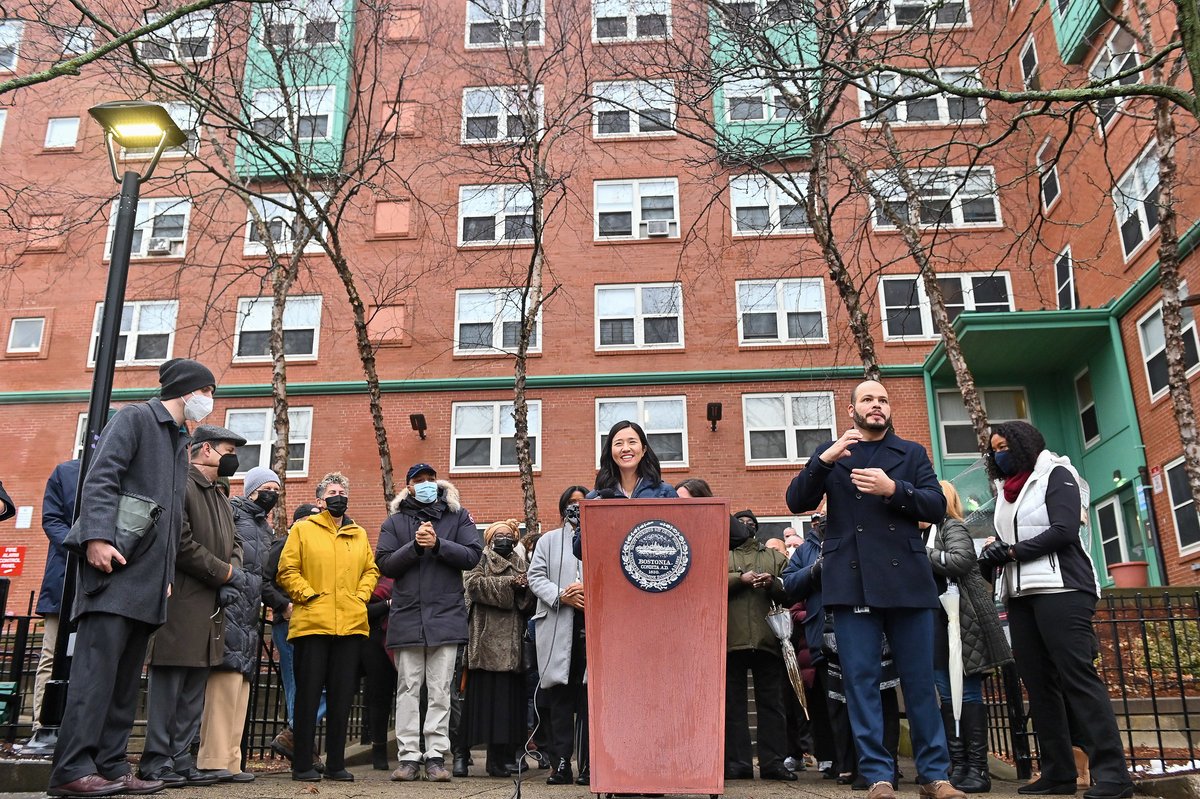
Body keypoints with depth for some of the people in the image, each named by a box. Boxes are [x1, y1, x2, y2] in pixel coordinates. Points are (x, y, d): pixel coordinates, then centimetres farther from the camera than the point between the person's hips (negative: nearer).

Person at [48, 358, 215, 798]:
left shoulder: (179, 441, 24)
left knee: (126, 675, 7)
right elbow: (102, 476, -12)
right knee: (97, 665, -12)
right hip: (116, 565, -8)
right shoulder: (135, 417, 1)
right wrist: (98, 536, -24)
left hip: (149, 578, 8)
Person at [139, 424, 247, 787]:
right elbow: (181, 543, -17)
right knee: (169, 684, -4)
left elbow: (233, 543, 21)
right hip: (181, 603, -9)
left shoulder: (220, 498, 20)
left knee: (195, 688, 9)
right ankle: (156, 761, 4)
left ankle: (181, 759, 14)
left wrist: (232, 578, 0)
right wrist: (226, 573, -11)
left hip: (211, 606, 9)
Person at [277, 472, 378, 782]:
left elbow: (371, 570, 19)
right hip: (312, 623, -4)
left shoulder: (359, 534, 16)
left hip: (350, 625, 4)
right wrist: (308, 595, -9)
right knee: (308, 694, 0)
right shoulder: (303, 529, 5)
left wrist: (361, 596, 4)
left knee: (342, 696, 7)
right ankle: (302, 765, 9)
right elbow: (287, 570, -1)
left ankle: (336, 763, 15)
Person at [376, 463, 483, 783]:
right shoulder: (395, 522, 12)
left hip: (446, 615, -1)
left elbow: (472, 556, -2)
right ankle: (409, 756, 7)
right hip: (406, 617, 1)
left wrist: (438, 544, -14)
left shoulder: (458, 516, 9)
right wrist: (415, 546, -12)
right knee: (408, 689, 3)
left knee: (440, 691, 1)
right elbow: (385, 564, 1)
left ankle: (436, 756, 6)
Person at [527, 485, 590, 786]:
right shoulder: (549, 541, 19)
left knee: (590, 696, -2)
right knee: (560, 695, 0)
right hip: (558, 630, 1)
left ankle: (588, 765, 2)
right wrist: (562, 596, -8)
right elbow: (536, 577, 8)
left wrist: (591, 591, -13)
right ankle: (560, 764, 4)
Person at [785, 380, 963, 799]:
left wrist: (893, 489, -13)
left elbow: (937, 506, 4)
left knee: (920, 680, 5)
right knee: (861, 681, -1)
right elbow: (797, 502, 2)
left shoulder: (912, 453, 14)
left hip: (906, 579, 1)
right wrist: (824, 460, -13)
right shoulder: (832, 452, 13)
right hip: (852, 580, 0)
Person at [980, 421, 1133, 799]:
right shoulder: (1006, 489, 21)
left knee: (1077, 676, -12)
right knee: (1038, 683, 4)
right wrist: (995, 552, 0)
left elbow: (1064, 531, -12)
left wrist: (1012, 551, -11)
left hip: (1059, 589, -7)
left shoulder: (1056, 475, 1)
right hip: (1020, 594, 7)